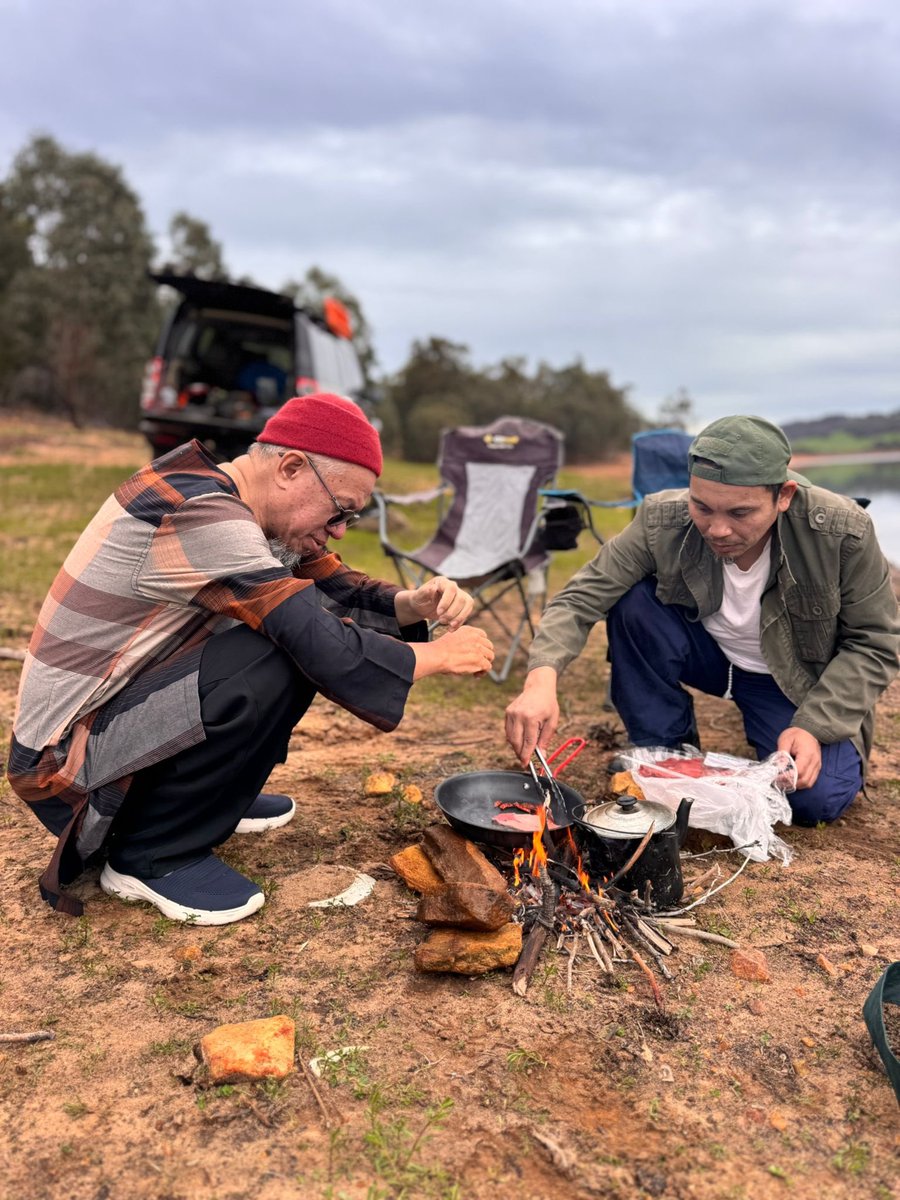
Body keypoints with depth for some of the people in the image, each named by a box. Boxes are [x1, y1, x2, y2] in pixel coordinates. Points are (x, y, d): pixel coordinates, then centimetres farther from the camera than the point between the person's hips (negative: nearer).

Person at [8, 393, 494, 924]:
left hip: (120, 706, 9)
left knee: (300, 635, 1)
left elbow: (337, 589, 6)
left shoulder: (233, 502, 1)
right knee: (274, 666, -29)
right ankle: (152, 854, -9)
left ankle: (205, 795, 14)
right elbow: (330, 653, -31)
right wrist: (439, 655, -16)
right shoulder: (201, 516, -27)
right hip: (66, 762, -9)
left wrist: (415, 605, -13)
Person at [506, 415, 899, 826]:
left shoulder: (843, 531, -28)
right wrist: (542, 677, -44)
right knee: (634, 602, -26)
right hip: (710, 656, 2)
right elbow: (581, 597, -26)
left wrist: (815, 726, -26)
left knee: (817, 799, -25)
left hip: (796, 682, -1)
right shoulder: (662, 522, -26)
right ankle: (665, 751, -6)